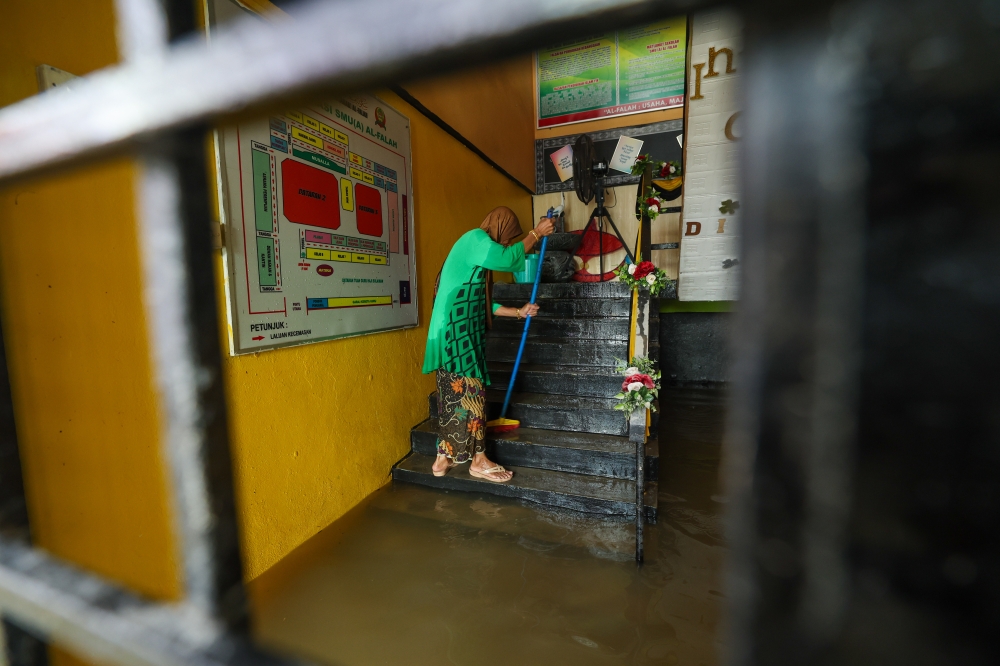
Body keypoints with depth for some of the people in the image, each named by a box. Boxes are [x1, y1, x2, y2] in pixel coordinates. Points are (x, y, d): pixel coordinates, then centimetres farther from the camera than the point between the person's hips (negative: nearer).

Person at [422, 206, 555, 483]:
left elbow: (483, 304, 22)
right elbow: (508, 259, -15)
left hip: (460, 333, 10)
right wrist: (536, 233, -2)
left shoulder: (478, 252, 24)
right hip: (456, 332, -10)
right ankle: (478, 460, 10)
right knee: (470, 391, -3)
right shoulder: (474, 238, -5)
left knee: (453, 393, 12)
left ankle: (444, 458, 22)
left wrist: (519, 312, 23)